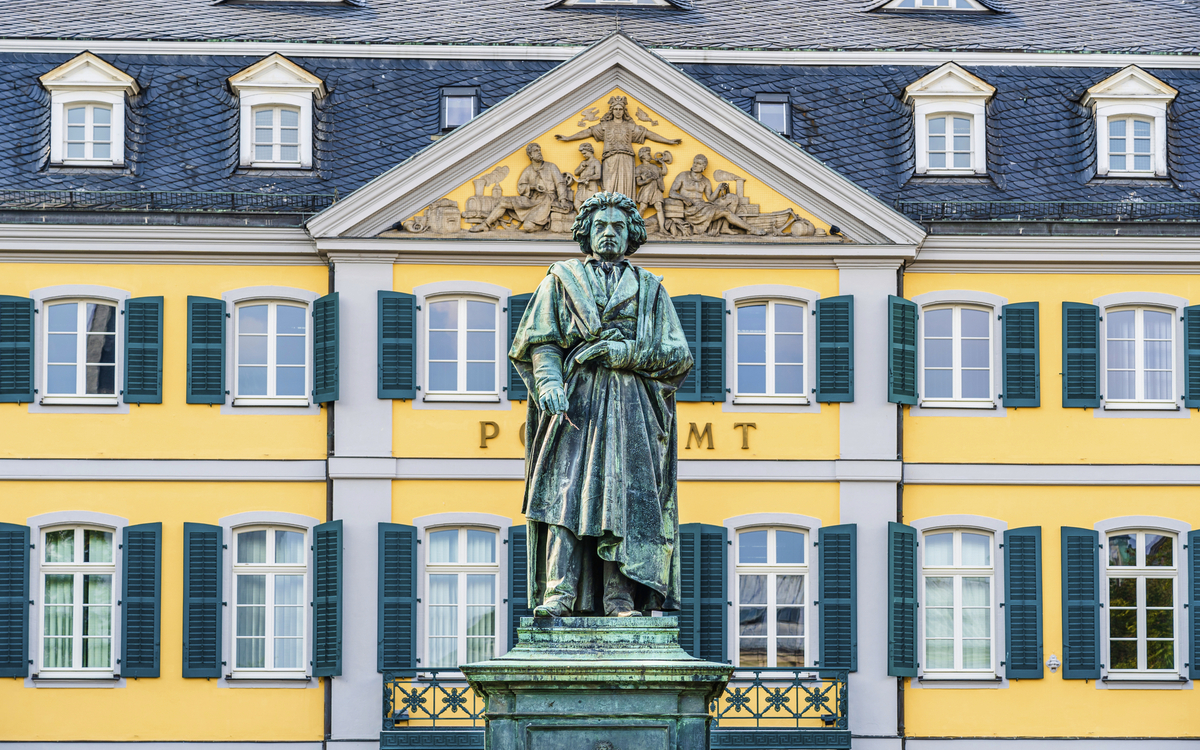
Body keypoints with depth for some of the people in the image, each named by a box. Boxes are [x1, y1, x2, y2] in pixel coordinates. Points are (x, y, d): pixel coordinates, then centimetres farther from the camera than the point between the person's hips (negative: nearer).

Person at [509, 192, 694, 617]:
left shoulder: (649, 289, 17)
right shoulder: (561, 281, 16)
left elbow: (678, 354, 7)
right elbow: (539, 342, 5)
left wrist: (621, 352, -7)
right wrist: (548, 381, -15)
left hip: (631, 406, 1)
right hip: (575, 401, -1)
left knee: (624, 496, -9)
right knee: (566, 490, -14)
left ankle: (620, 598, -12)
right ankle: (559, 594, -20)